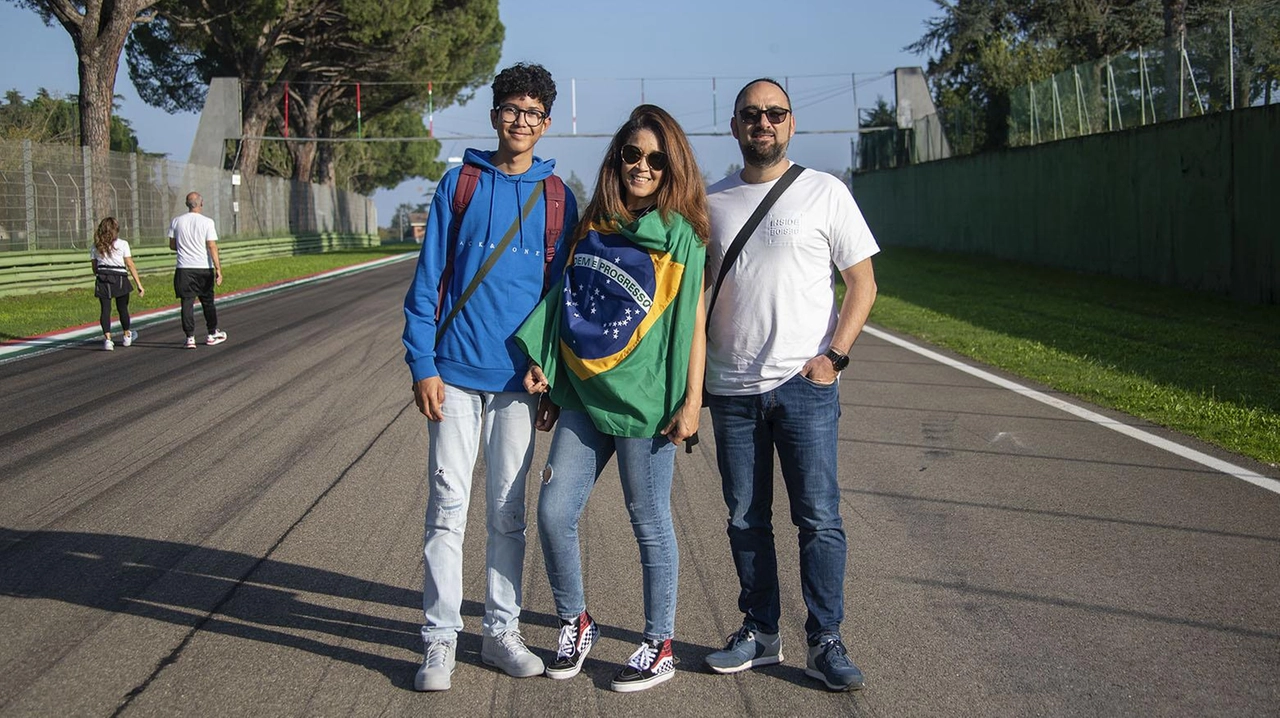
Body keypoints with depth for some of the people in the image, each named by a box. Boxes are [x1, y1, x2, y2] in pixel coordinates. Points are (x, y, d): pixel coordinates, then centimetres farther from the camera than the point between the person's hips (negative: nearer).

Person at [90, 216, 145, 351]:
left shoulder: (96, 246, 9)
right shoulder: (122, 244, 0)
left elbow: (94, 267, 9)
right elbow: (130, 266, -2)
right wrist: (139, 284, -1)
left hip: (102, 279, 2)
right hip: (119, 279, -2)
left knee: (105, 309, 0)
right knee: (122, 308, 13)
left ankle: (107, 339, -12)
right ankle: (127, 336, 30)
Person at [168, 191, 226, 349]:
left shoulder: (176, 221, 3)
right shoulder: (207, 222, -6)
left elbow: (172, 245, 10)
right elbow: (212, 247, -10)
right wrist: (218, 269, -10)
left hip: (184, 269, 1)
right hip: (204, 268, -1)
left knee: (187, 303, 1)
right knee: (208, 302, 13)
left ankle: (190, 338, -3)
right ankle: (212, 334, 23)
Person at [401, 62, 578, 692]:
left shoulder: (558, 199, 6)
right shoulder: (460, 184, 2)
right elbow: (427, 279, 0)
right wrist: (422, 366, -7)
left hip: (519, 378, 2)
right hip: (456, 372, -1)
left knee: (509, 512, 9)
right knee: (447, 505, -1)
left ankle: (501, 631, 19)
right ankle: (440, 638, 6)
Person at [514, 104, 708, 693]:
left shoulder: (680, 237, -2)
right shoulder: (592, 229, 12)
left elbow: (692, 323, -4)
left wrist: (691, 400, -9)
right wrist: (544, 367, 11)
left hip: (644, 402, -5)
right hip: (584, 400, 5)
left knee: (650, 525, 4)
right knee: (554, 513, 1)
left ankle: (660, 646, 18)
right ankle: (574, 623, 22)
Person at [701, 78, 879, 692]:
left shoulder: (825, 192, 1)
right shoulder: (712, 201, 10)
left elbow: (863, 283, 1)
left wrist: (833, 356, -10)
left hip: (805, 386, -3)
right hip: (731, 389, 3)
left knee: (818, 518, -4)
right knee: (745, 520, 10)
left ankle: (825, 642, 5)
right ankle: (760, 633, 21)